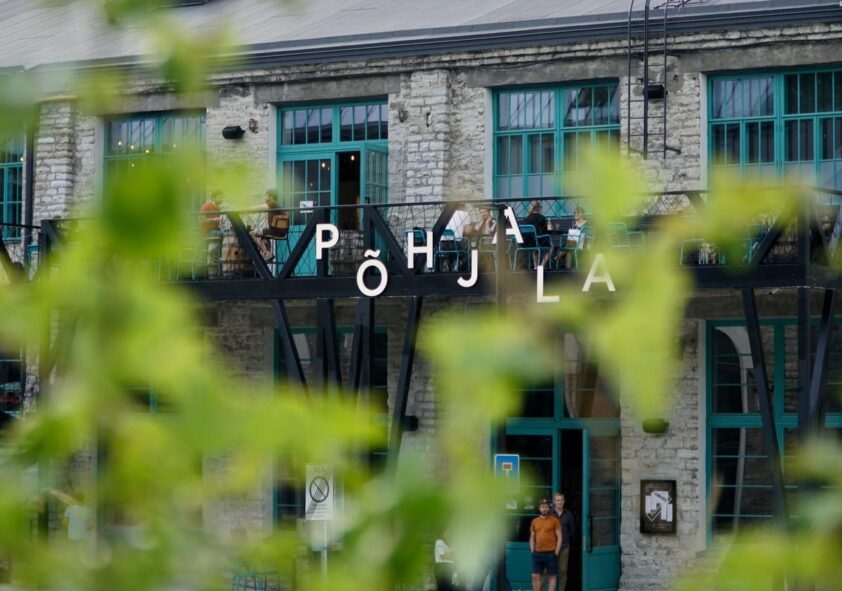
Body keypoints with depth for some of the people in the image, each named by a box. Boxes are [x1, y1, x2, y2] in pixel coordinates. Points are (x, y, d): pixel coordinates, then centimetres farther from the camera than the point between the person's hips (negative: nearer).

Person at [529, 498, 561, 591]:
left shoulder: (554, 520, -1)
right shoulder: (534, 521, 10)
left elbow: (559, 537, -2)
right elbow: (532, 538, 16)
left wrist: (556, 553, -9)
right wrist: (532, 551, 5)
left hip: (551, 553, -3)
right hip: (538, 553, 3)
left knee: (552, 576, 4)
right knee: (535, 576, 0)